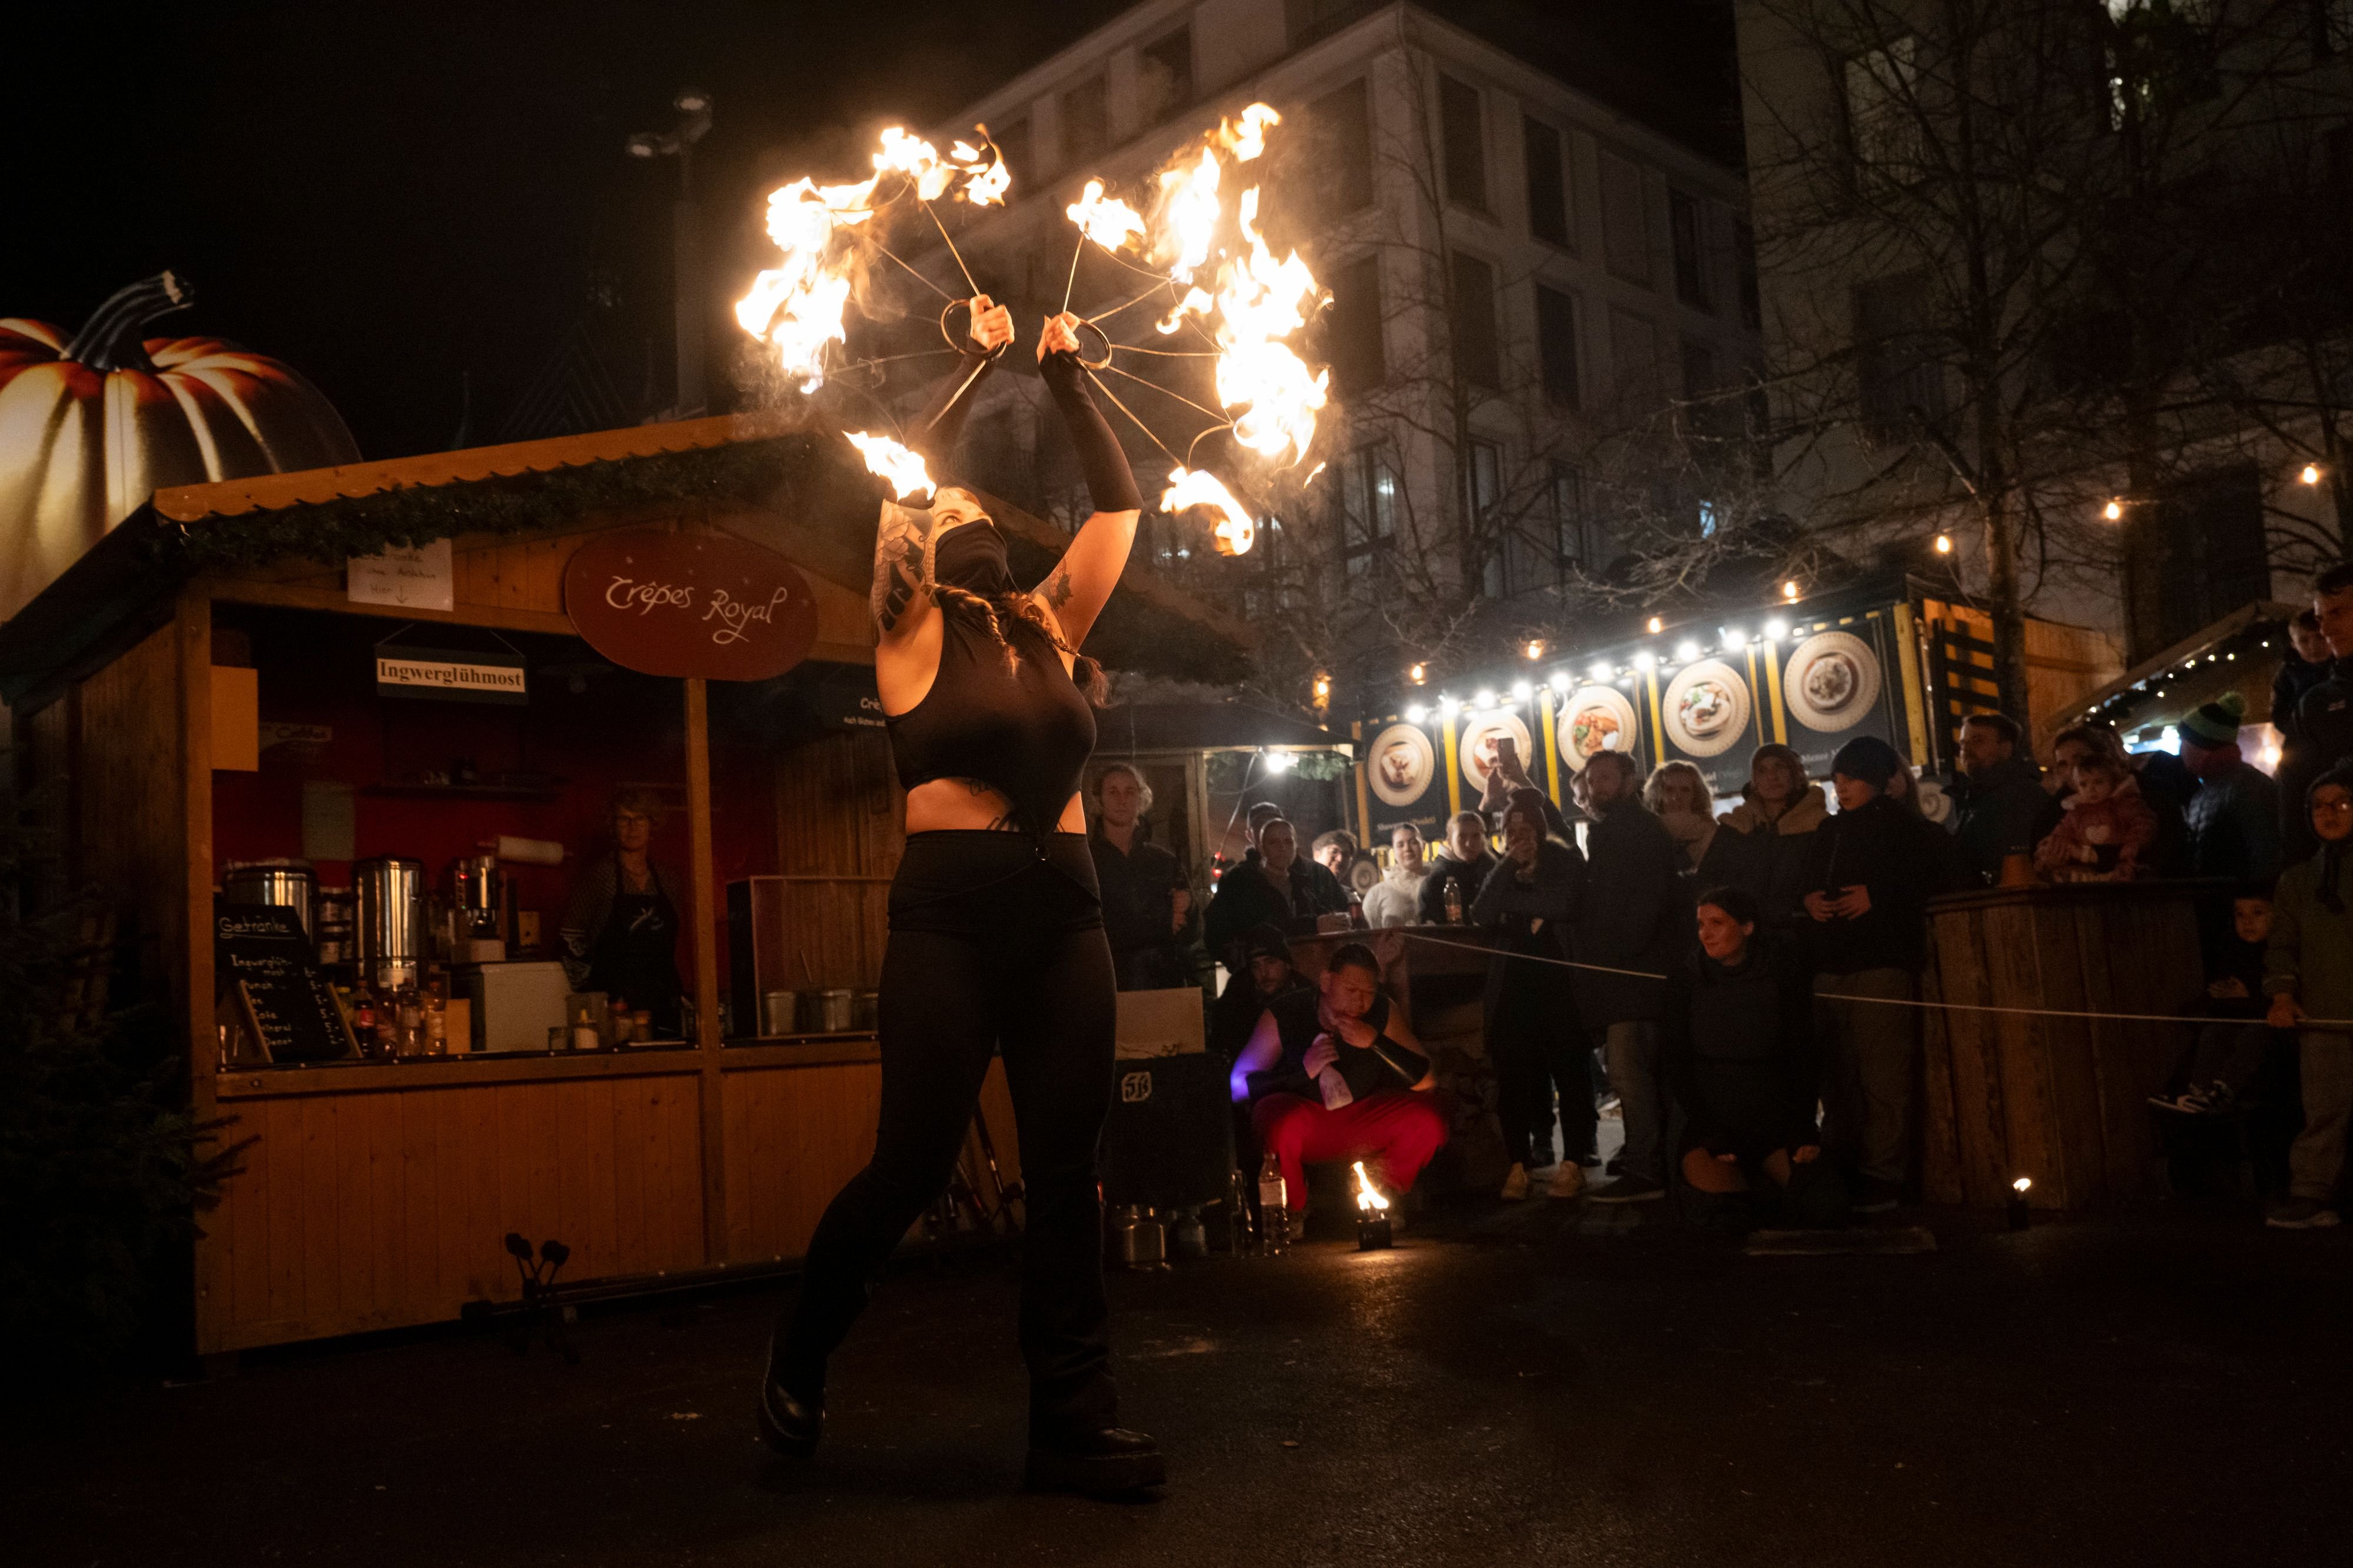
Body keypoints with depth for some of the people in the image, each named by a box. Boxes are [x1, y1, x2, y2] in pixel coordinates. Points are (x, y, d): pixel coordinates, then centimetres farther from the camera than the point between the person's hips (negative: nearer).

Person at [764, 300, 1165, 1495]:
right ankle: (797, 1357, 25)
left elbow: (1120, 506, 15)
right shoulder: (915, 636, 3)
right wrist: (978, 361, 5)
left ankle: (1074, 1425, 12)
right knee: (912, 1166, -1)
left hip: (1064, 914, 5)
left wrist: (1069, 382, 17)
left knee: (1066, 1174, 4)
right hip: (951, 915, -4)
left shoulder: (1049, 627, 14)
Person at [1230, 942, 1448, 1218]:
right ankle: (1293, 1212, -5)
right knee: (1283, 1125, -38)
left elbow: (1428, 1081, -13)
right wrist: (1304, 1071, -30)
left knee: (1428, 1123, -22)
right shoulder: (1281, 1016, -15)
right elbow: (1238, 1087, -18)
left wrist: (1376, 1043, -26)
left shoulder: (1383, 1014, -8)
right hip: (1303, 1118, -3)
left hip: (1362, 1118, 3)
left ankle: (1382, 1195, 10)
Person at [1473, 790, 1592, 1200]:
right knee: (1512, 1074, 0)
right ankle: (1518, 1162, 6)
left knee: (1568, 1070, -1)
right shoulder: (1502, 871, 15)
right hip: (1512, 985, 3)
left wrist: (1509, 901, -6)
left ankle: (1573, 1162, 4)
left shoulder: (1566, 862, 3)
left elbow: (1559, 906, -16)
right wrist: (1509, 865, -5)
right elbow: (1481, 916, -2)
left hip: (1558, 981, -3)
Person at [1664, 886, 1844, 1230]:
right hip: (1709, 1122, -1)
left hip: (1774, 1121, 1)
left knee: (1823, 1205, -21)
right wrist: (1709, 1134, -11)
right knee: (1720, 1212, -27)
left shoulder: (1783, 973, 0)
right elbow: (1675, 1062, -1)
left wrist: (1803, 1130, -6)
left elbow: (1803, 1057, 5)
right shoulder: (1687, 978, -1)